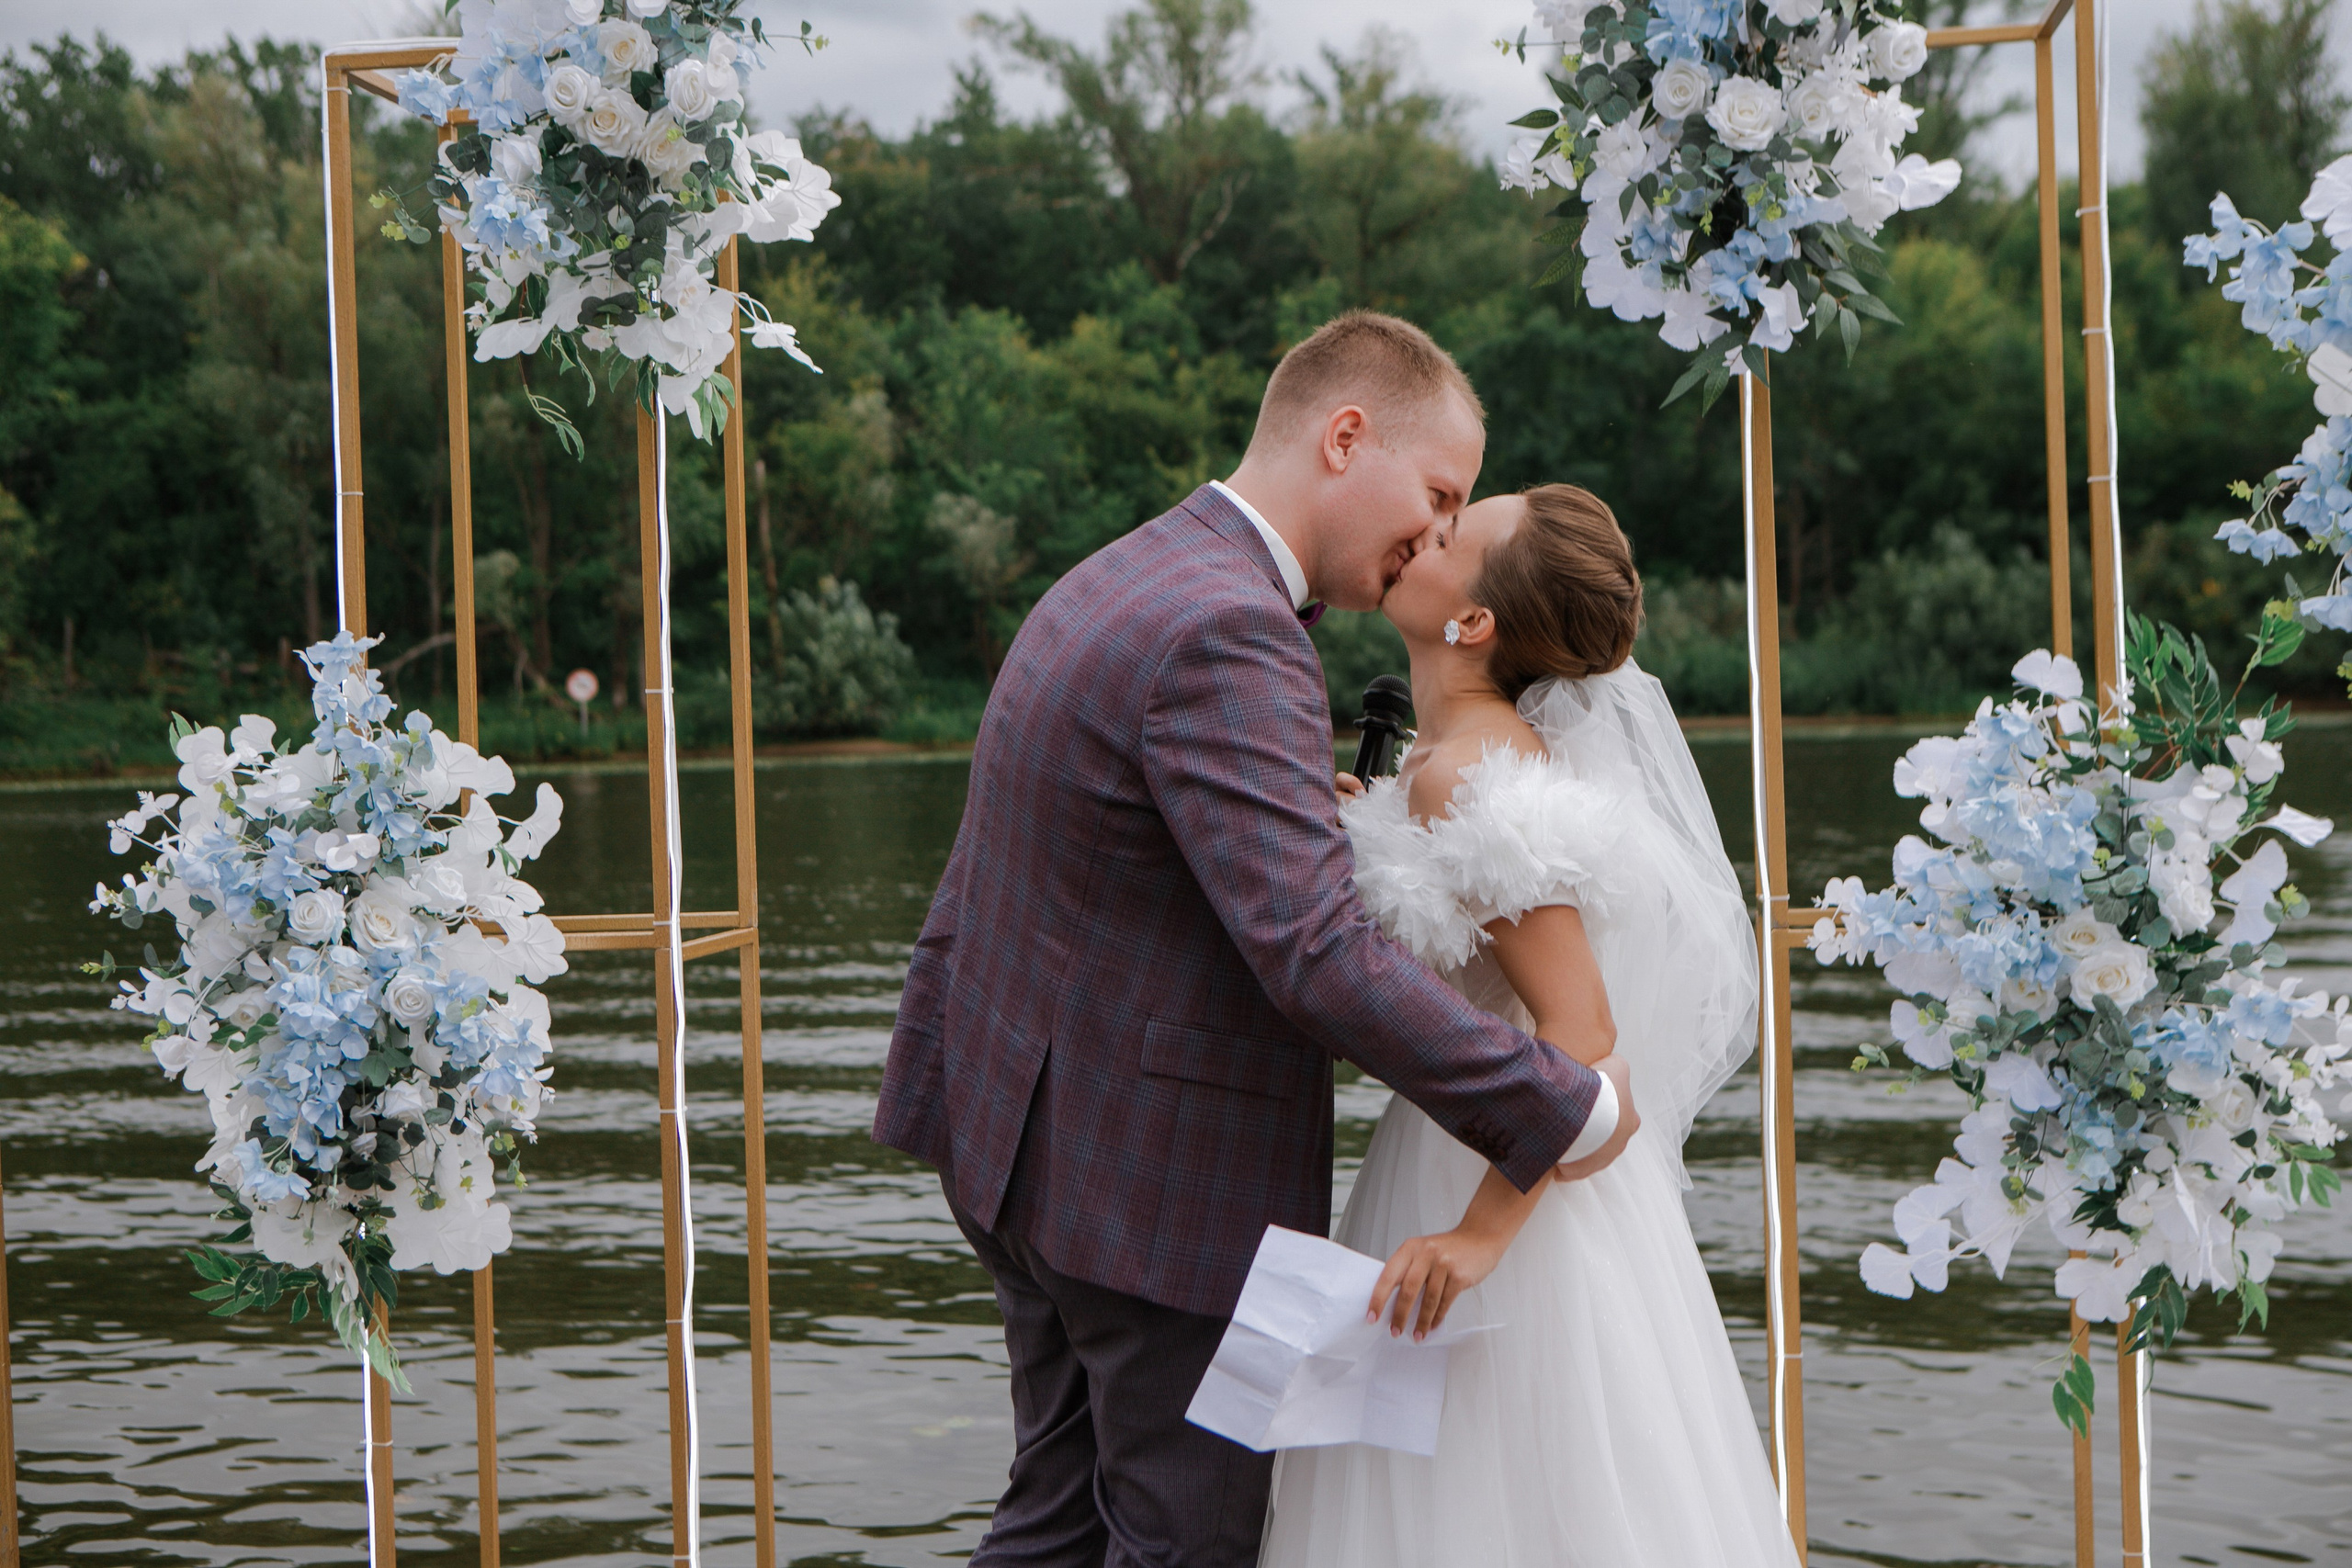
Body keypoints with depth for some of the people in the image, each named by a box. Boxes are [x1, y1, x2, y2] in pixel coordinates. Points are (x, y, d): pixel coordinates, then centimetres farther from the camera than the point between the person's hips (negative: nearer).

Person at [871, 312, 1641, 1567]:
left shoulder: (1109, 586, 10)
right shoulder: (1225, 634, -24)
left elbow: (968, 894, 16)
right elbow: (1320, 957, -31)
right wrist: (1569, 1111, -25)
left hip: (1034, 1144, 10)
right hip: (1168, 1189, -10)